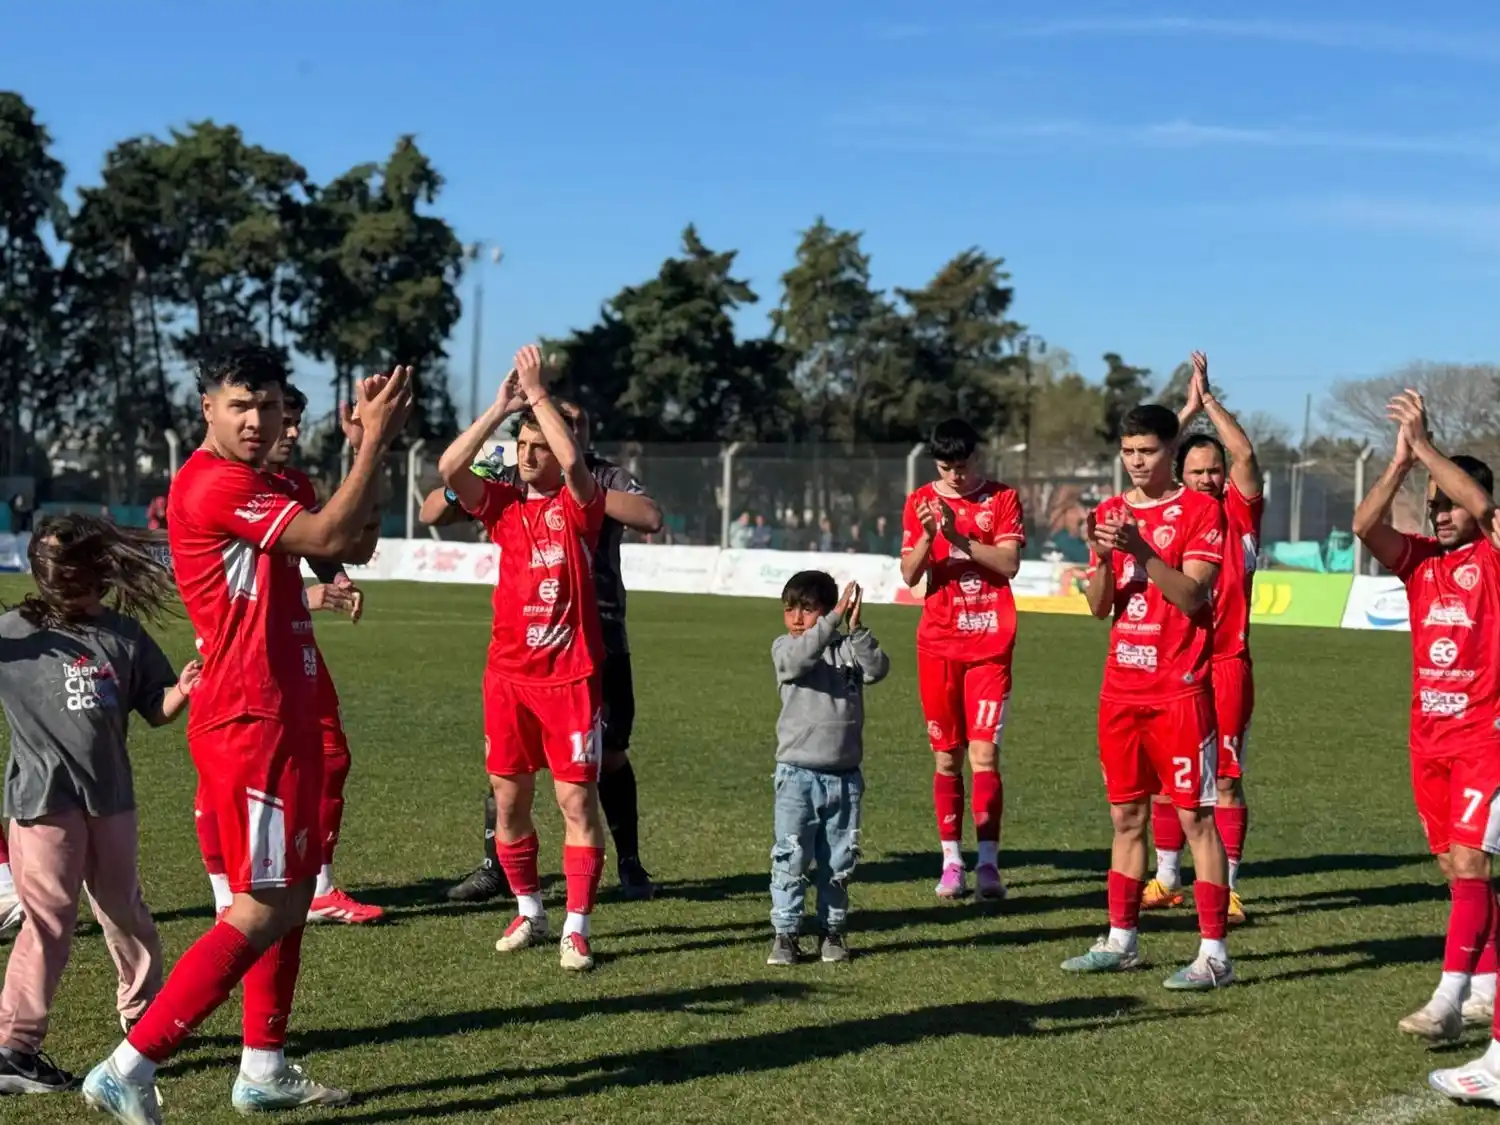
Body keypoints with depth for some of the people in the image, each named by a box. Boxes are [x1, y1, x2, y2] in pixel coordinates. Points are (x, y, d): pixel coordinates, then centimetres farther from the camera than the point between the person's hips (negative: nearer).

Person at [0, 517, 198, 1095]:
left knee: (124, 910, 19)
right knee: (50, 918, -6)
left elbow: (155, 709, 10)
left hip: (111, 797, 5)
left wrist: (182, 690, -10)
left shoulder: (124, 634, 5)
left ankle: (144, 1014, 37)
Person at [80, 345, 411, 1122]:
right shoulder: (217, 484, -17)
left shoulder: (243, 486, 15)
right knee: (264, 907, -8)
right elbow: (330, 537, -25)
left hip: (279, 719, 10)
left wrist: (372, 440, 8)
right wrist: (374, 439, -16)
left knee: (289, 896, 16)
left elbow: (344, 547, 16)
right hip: (252, 726, -10)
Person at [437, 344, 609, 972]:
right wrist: (500, 408, -11)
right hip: (508, 674, 4)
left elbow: (572, 460, -22)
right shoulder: (504, 505, 7)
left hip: (570, 676, -4)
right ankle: (528, 913, 25)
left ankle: (576, 929, 2)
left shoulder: (579, 506, -1)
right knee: (509, 799, 9)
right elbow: (449, 468, -8)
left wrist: (538, 393, -16)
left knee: (577, 801, -4)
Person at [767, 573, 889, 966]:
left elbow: (878, 669, -14)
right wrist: (835, 619, -33)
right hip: (798, 774, -2)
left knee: (838, 860, 10)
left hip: (844, 776, 2)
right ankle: (785, 933, 5)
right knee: (790, 857, -3)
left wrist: (856, 628, -25)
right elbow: (798, 659, -25)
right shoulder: (784, 647, -1)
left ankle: (833, 930, 22)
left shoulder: (848, 647, 4)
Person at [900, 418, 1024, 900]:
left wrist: (960, 538, -21)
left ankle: (988, 862, -8)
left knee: (984, 755, -9)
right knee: (946, 756, 4)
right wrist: (927, 535, -19)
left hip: (990, 645, -2)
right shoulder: (921, 502, 6)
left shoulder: (1002, 498, 2)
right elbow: (909, 575, -1)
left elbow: (1009, 563, -9)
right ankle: (952, 861, 9)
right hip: (938, 644, 2)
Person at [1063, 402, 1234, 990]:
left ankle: (1214, 953, -3)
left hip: (1179, 692, -6)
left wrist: (1141, 549, -25)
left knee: (1195, 817, -5)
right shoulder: (1111, 512, 11)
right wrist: (1104, 557, -11)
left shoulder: (1200, 511, -4)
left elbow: (1191, 595, -14)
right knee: (1126, 816, 11)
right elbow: (1099, 607, 8)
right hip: (1122, 690, 6)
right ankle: (1119, 941, 19)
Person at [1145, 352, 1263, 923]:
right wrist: (1189, 407, -3)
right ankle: (1167, 880, 19)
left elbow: (1246, 454, -8)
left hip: (1226, 662, -2)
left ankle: (1226, 888, 4)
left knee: (1226, 779, -1)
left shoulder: (1239, 514, 3)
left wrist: (1209, 397, -3)